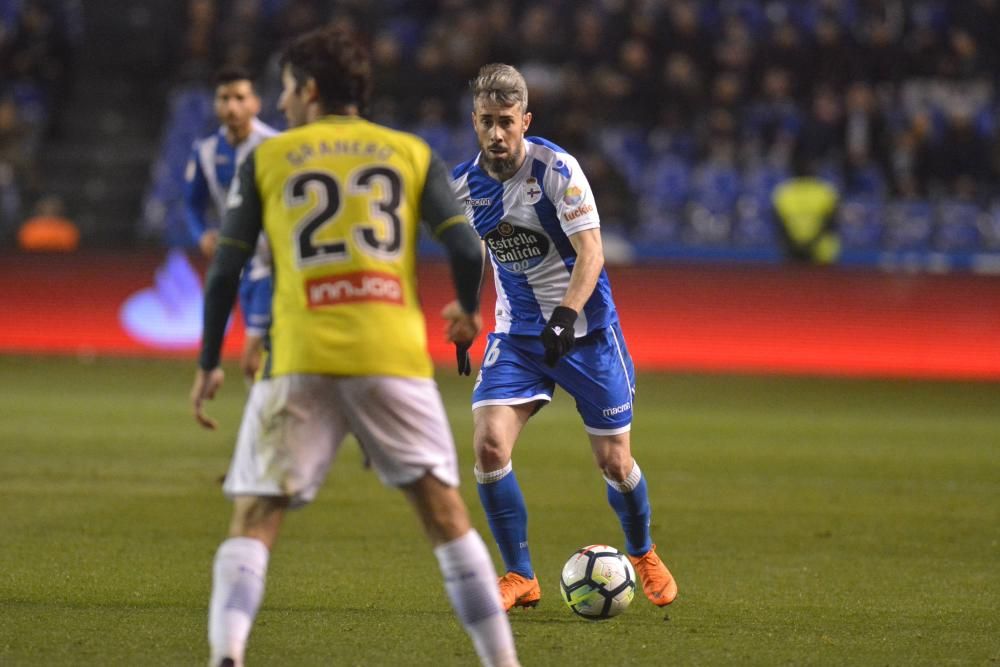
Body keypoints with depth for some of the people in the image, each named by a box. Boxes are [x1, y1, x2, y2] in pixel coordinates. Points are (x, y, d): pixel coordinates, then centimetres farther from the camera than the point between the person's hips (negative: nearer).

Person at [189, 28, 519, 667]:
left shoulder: (267, 158, 12)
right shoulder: (412, 153, 14)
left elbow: (226, 270, 8)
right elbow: (467, 248, 3)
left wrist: (209, 365, 17)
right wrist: (469, 313, 23)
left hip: (299, 362, -1)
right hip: (394, 356, 1)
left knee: (255, 519, -1)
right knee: (445, 513, 12)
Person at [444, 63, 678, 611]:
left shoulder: (555, 169, -19)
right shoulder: (464, 182, -4)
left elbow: (590, 251, -24)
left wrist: (566, 313, -38)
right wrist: (462, 313, 15)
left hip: (584, 327, -3)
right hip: (517, 333, 3)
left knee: (613, 461, 3)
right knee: (488, 444, -16)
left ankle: (642, 554, 34)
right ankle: (520, 577, -2)